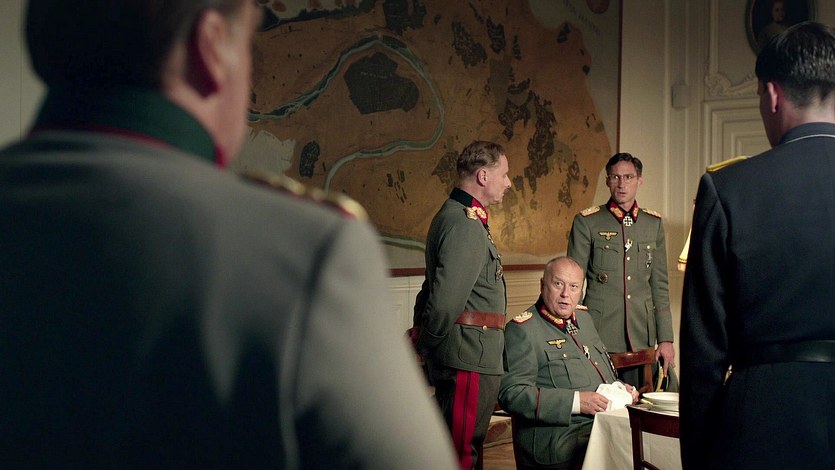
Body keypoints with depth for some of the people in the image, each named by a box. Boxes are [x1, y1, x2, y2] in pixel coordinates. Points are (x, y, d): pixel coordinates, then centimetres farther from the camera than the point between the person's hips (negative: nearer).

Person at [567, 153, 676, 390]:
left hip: (642, 337, 3)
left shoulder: (654, 223, 11)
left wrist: (665, 338, 6)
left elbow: (660, 285, 12)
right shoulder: (586, 222, 0)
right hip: (599, 335, -3)